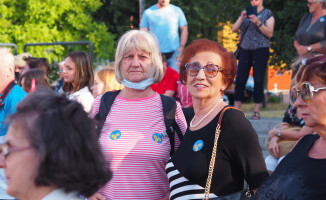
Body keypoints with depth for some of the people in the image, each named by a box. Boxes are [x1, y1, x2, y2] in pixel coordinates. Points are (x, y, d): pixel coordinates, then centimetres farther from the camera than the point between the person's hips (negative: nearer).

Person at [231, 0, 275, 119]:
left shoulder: (267, 14, 5)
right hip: (245, 50, 4)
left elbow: (269, 33, -5)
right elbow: (234, 29, 10)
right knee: (240, 79, -3)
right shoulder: (246, 13, 17)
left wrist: (258, 22, -17)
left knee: (258, 80, -5)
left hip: (260, 50, -3)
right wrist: (241, 18, -6)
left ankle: (256, 111, 0)